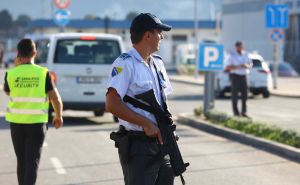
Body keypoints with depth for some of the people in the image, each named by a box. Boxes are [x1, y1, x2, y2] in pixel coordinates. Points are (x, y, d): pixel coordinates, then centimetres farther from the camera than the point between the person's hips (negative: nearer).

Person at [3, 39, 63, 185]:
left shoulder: (11, 74, -6)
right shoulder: (43, 73, -9)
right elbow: (55, 98, -6)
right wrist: (58, 116, 11)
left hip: (16, 122, 2)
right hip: (37, 123, -2)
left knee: (21, 160, 17)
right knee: (32, 161, -1)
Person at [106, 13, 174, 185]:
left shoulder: (158, 63, 13)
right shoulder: (125, 64, -12)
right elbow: (112, 105, -21)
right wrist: (146, 124, -19)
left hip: (161, 143, 8)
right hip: (138, 147, -8)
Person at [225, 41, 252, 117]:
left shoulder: (246, 54, 8)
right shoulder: (232, 56, -5)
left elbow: (250, 64, 15)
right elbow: (227, 67, -8)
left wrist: (247, 66, -9)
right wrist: (237, 67, -21)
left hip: (244, 76, 4)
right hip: (235, 76, -4)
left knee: (245, 94, 1)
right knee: (235, 94, -2)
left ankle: (244, 112, 8)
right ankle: (236, 112, 4)